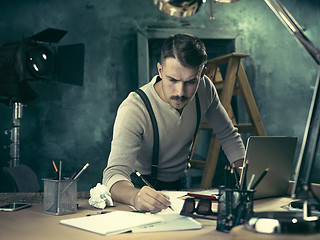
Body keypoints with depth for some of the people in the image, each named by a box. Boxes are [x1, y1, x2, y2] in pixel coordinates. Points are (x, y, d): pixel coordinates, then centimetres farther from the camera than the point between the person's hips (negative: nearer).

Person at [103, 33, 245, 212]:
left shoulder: (205, 89, -14)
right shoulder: (133, 110, -30)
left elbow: (228, 135, 2)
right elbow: (114, 172, -39)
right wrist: (135, 197, -61)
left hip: (180, 183, 2)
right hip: (140, 188, -1)